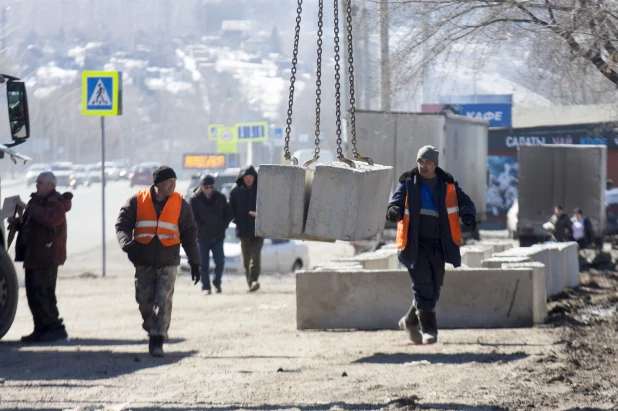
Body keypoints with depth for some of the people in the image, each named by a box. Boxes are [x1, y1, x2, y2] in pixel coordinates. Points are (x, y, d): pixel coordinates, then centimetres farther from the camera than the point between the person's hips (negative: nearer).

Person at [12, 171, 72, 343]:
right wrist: (17, 224, 10)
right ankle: (41, 330, 14)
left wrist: (28, 207, -27)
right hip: (33, 256, 10)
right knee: (33, 295, 10)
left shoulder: (56, 202, -11)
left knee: (43, 295, -13)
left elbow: (50, 218, -33)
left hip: (46, 257, -10)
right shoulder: (38, 201, 20)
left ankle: (56, 328, -7)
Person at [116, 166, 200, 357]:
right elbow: (122, 224, -2)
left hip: (168, 262, -1)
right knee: (144, 300, 7)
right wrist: (127, 242, -23)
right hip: (143, 262, 1)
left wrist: (194, 262, 7)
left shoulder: (180, 204, 3)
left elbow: (189, 235, 8)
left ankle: (157, 341, -9)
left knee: (163, 301, -10)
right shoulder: (137, 201, 1)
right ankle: (152, 328, 33)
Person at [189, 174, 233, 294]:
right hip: (203, 237, -2)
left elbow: (228, 213, 12)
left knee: (220, 262, 1)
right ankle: (206, 287, 5)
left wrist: (223, 226, 0)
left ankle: (217, 282, 23)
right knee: (204, 264, -1)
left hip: (218, 236, 2)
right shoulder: (195, 199, -3)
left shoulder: (220, 197, 4)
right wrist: (201, 228, -11)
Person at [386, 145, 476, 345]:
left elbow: (465, 202, 5)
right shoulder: (408, 184, 0)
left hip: (439, 245, 4)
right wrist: (393, 211, -31)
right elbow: (396, 202, -6)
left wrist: (468, 215, -19)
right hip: (415, 244, -4)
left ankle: (410, 321, 32)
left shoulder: (447, 185, 6)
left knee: (433, 290, 11)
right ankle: (429, 329, -9)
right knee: (424, 287, -14)